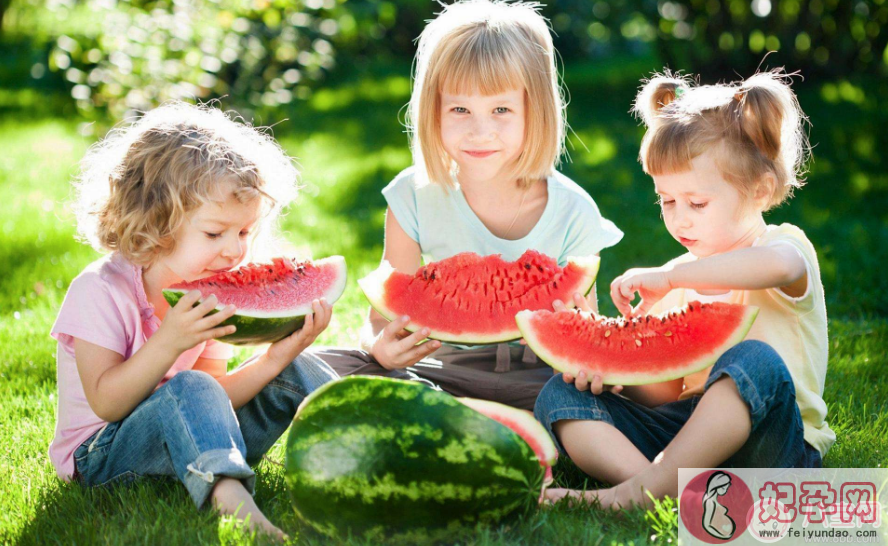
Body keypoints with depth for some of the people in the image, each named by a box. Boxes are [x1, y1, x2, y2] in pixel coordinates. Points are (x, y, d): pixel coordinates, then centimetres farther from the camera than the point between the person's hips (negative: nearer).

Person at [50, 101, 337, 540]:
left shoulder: (209, 295, 2)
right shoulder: (102, 291, -18)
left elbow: (217, 401, -4)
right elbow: (106, 403, -25)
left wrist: (274, 359, -20)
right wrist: (168, 343, -36)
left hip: (192, 448, 7)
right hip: (103, 454, -7)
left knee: (293, 373, -6)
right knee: (189, 389, -38)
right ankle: (236, 504, -57)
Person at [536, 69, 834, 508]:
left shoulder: (785, 245, 0)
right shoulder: (677, 282, 18)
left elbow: (778, 264, -30)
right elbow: (664, 394, 14)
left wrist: (669, 275, -25)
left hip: (764, 439, -5)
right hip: (684, 430, 6)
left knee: (757, 362, -37)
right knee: (560, 395, -12)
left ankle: (646, 487, -36)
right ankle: (656, 484, -38)